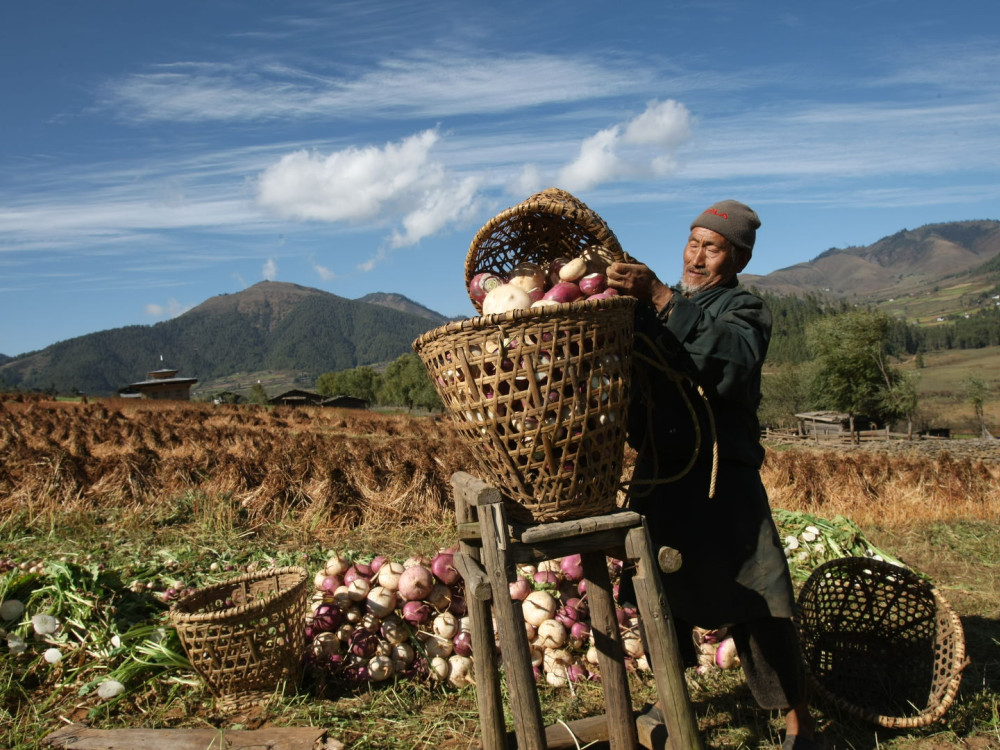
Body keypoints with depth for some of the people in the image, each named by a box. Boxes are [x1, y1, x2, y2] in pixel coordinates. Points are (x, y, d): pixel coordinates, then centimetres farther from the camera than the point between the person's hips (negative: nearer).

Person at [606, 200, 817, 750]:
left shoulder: (744, 310, -1)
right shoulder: (651, 304, 14)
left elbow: (730, 362, -25)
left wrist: (660, 299, -30)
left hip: (721, 478, -4)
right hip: (656, 473, 5)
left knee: (755, 598, -4)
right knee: (656, 585, 13)